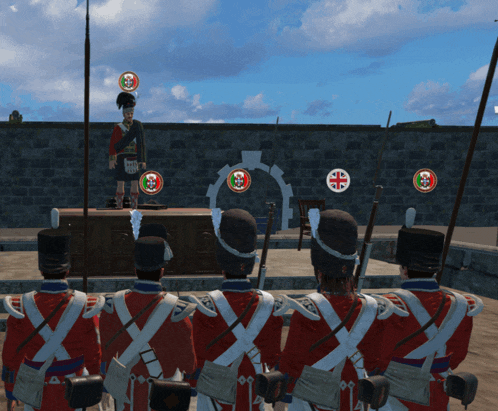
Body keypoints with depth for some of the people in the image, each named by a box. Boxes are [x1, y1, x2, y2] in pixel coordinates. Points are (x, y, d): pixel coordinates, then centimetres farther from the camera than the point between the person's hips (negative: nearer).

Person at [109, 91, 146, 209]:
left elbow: (141, 143, 9)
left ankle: (134, 208, 9)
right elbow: (112, 144, -5)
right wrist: (112, 159, -17)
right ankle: (119, 208, 7)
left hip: (134, 160, 3)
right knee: (120, 184, -1)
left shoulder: (138, 126, 8)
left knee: (135, 184, 1)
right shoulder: (118, 128, -1)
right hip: (122, 159, -2)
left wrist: (143, 160, 2)